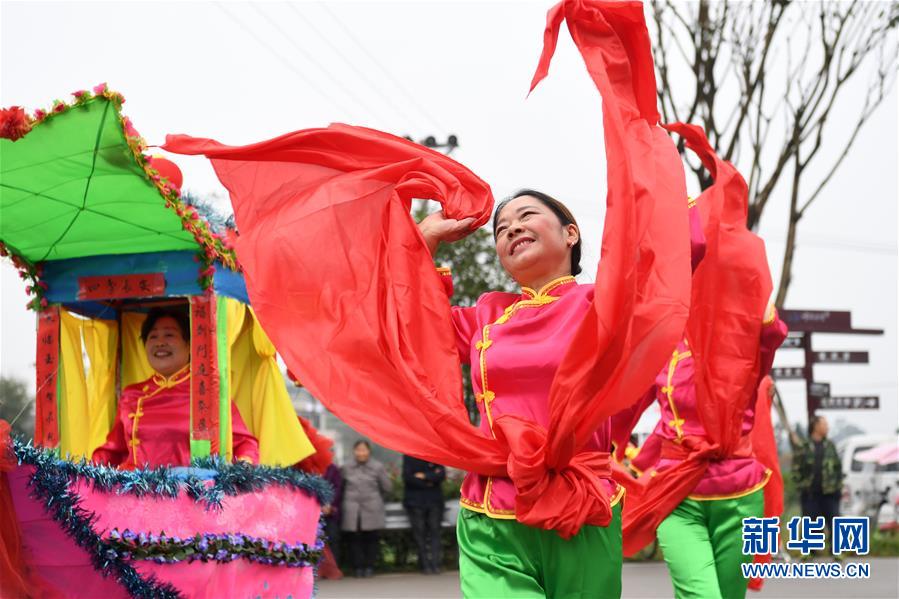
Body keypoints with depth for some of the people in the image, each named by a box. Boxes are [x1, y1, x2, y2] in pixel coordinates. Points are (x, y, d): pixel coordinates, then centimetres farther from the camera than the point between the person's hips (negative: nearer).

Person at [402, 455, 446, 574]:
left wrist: (424, 476, -11)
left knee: (434, 529, -10)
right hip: (415, 500, -1)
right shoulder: (409, 456, 4)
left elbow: (442, 475, -3)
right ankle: (425, 564, -7)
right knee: (419, 531, -9)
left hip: (434, 499, 1)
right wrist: (429, 481, -6)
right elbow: (407, 477, -6)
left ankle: (435, 563, -14)